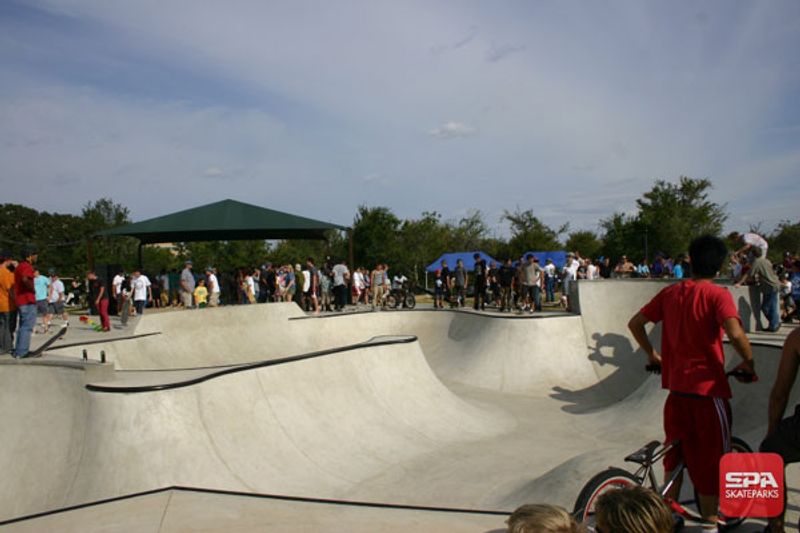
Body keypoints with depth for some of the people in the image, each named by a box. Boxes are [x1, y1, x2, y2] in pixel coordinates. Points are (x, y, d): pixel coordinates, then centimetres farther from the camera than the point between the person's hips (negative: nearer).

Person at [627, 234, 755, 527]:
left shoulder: (670, 292, 5)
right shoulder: (717, 294, -11)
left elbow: (635, 323, 8)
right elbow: (735, 333, -26)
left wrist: (652, 354, 19)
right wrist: (748, 363, -8)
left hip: (675, 384, 5)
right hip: (707, 385, -5)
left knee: (677, 449, 20)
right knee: (711, 455, 10)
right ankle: (710, 519, 21)